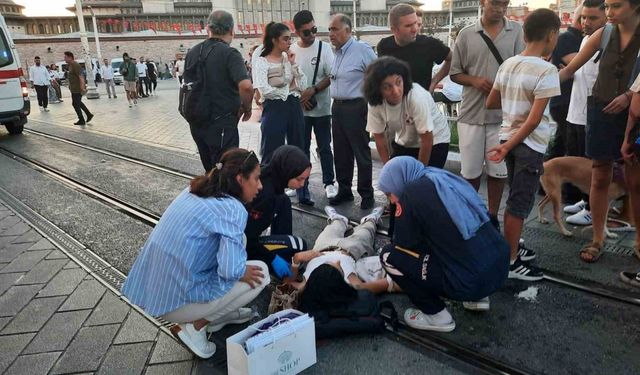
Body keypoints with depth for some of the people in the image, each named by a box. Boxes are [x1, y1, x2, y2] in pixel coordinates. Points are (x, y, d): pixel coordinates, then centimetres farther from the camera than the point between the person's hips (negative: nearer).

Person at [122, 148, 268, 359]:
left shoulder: (195, 190, 6)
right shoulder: (233, 209, -18)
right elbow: (230, 269, -26)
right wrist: (243, 272, -5)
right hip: (175, 300, -8)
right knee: (261, 273, 4)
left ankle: (218, 314, 21)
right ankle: (194, 327, 4)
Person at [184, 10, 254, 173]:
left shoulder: (192, 52, 8)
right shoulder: (230, 54, -14)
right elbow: (246, 86, -27)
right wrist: (247, 108, -9)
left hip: (197, 123, 7)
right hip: (222, 125, -7)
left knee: (210, 171, 20)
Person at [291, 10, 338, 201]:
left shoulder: (324, 48, -4)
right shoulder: (291, 50, -1)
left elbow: (331, 76, -6)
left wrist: (313, 90, -16)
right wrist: (299, 97, -7)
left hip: (321, 108, -1)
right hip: (299, 108, 2)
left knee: (324, 148, 7)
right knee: (302, 149, 10)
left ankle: (329, 182, 21)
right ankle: (302, 185, 21)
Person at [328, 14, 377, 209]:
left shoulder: (362, 50, -12)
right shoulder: (336, 52, 11)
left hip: (355, 107, -8)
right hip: (337, 107, 8)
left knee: (361, 153, 1)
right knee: (341, 152, 14)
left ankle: (367, 194, 14)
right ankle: (344, 190, 27)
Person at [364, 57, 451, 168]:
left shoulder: (417, 97, -35)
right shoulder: (375, 104, -22)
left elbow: (427, 140, -26)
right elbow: (380, 138, -7)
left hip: (434, 142, -4)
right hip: (404, 143, 4)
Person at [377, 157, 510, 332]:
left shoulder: (411, 192, -10)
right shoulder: (444, 180, 12)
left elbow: (403, 244, -2)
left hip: (474, 280, -8)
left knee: (389, 255, 1)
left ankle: (436, 314, 10)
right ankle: (477, 296, 25)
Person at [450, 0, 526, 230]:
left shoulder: (518, 31, 2)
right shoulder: (466, 35, 4)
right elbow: (455, 73, 7)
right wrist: (475, 80, -11)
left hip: (504, 114, 0)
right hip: (471, 113, 0)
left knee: (498, 170, 9)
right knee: (470, 171, 9)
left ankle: (492, 216, 24)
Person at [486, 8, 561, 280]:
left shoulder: (507, 64, 5)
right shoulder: (546, 70, -15)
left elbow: (490, 103, 14)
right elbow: (535, 118, -21)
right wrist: (508, 146, -16)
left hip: (509, 138, 7)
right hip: (530, 145, -7)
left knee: (514, 200, 19)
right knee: (520, 204, 1)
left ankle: (510, 249, 30)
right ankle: (510, 262, 10)